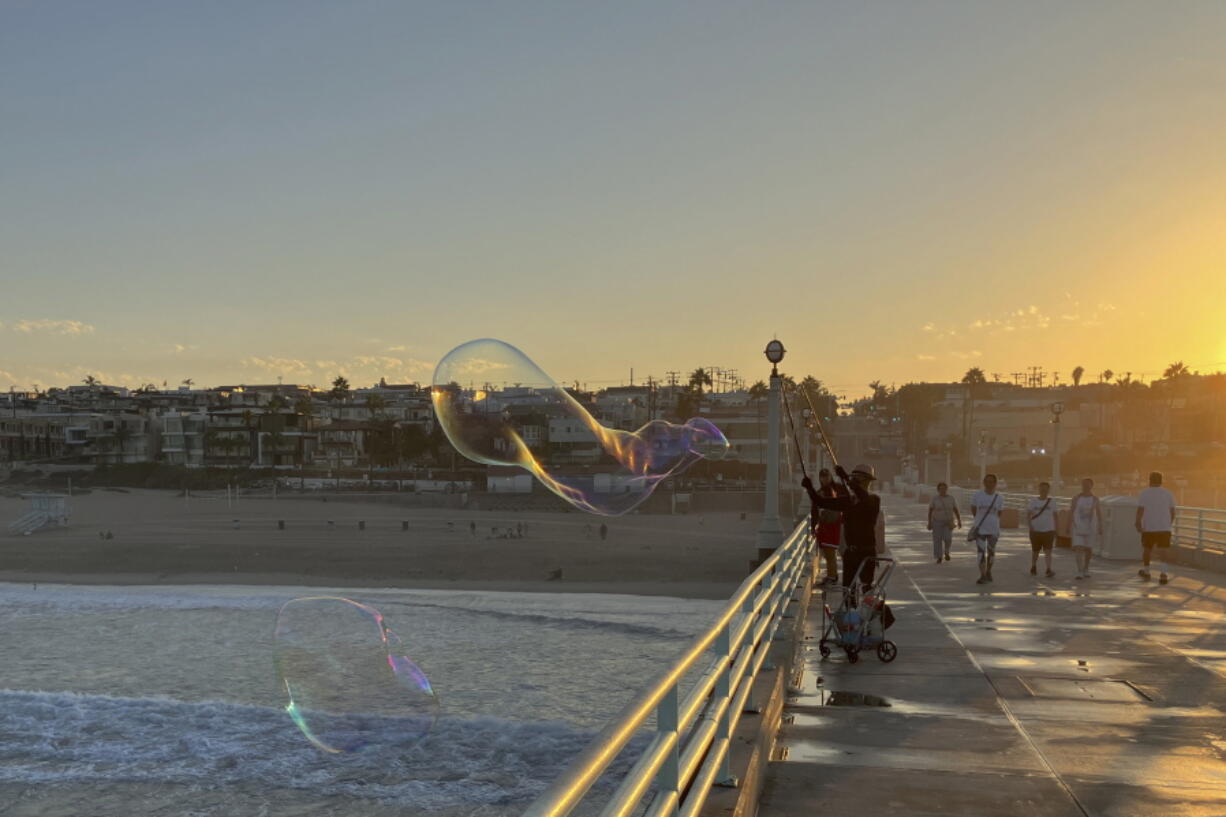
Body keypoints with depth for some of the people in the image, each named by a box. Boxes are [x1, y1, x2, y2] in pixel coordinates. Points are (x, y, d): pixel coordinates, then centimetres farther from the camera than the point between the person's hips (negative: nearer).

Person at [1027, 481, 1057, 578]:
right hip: (1035, 530, 1)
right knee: (1035, 551, 11)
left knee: (1048, 551, -12)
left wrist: (1055, 530, 7)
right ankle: (1033, 568, 30)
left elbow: (1054, 516, 9)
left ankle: (1049, 570, -18)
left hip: (1048, 530, -1)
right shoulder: (1033, 501, 2)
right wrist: (1029, 525, -14)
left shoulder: (1051, 502, 4)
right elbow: (1028, 515, 1)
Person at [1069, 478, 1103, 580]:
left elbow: (1099, 514, 10)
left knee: (1089, 549, 8)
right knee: (1078, 548, -13)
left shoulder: (1094, 499, 5)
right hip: (1078, 528, -2)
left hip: (1090, 528, 2)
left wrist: (1100, 527, 4)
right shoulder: (1076, 498, 0)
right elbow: (1070, 512, 2)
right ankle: (1080, 572, -16)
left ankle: (1086, 570, 27)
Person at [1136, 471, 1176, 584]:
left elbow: (1140, 510, -12)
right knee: (1163, 551, -6)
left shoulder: (1143, 494, -1)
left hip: (1148, 528, -1)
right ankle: (1163, 573, -23)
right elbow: (1173, 512, 11)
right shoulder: (1168, 494, 7)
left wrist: (1138, 524, -17)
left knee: (1147, 549, 16)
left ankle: (1146, 572, 30)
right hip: (1164, 528, 1)